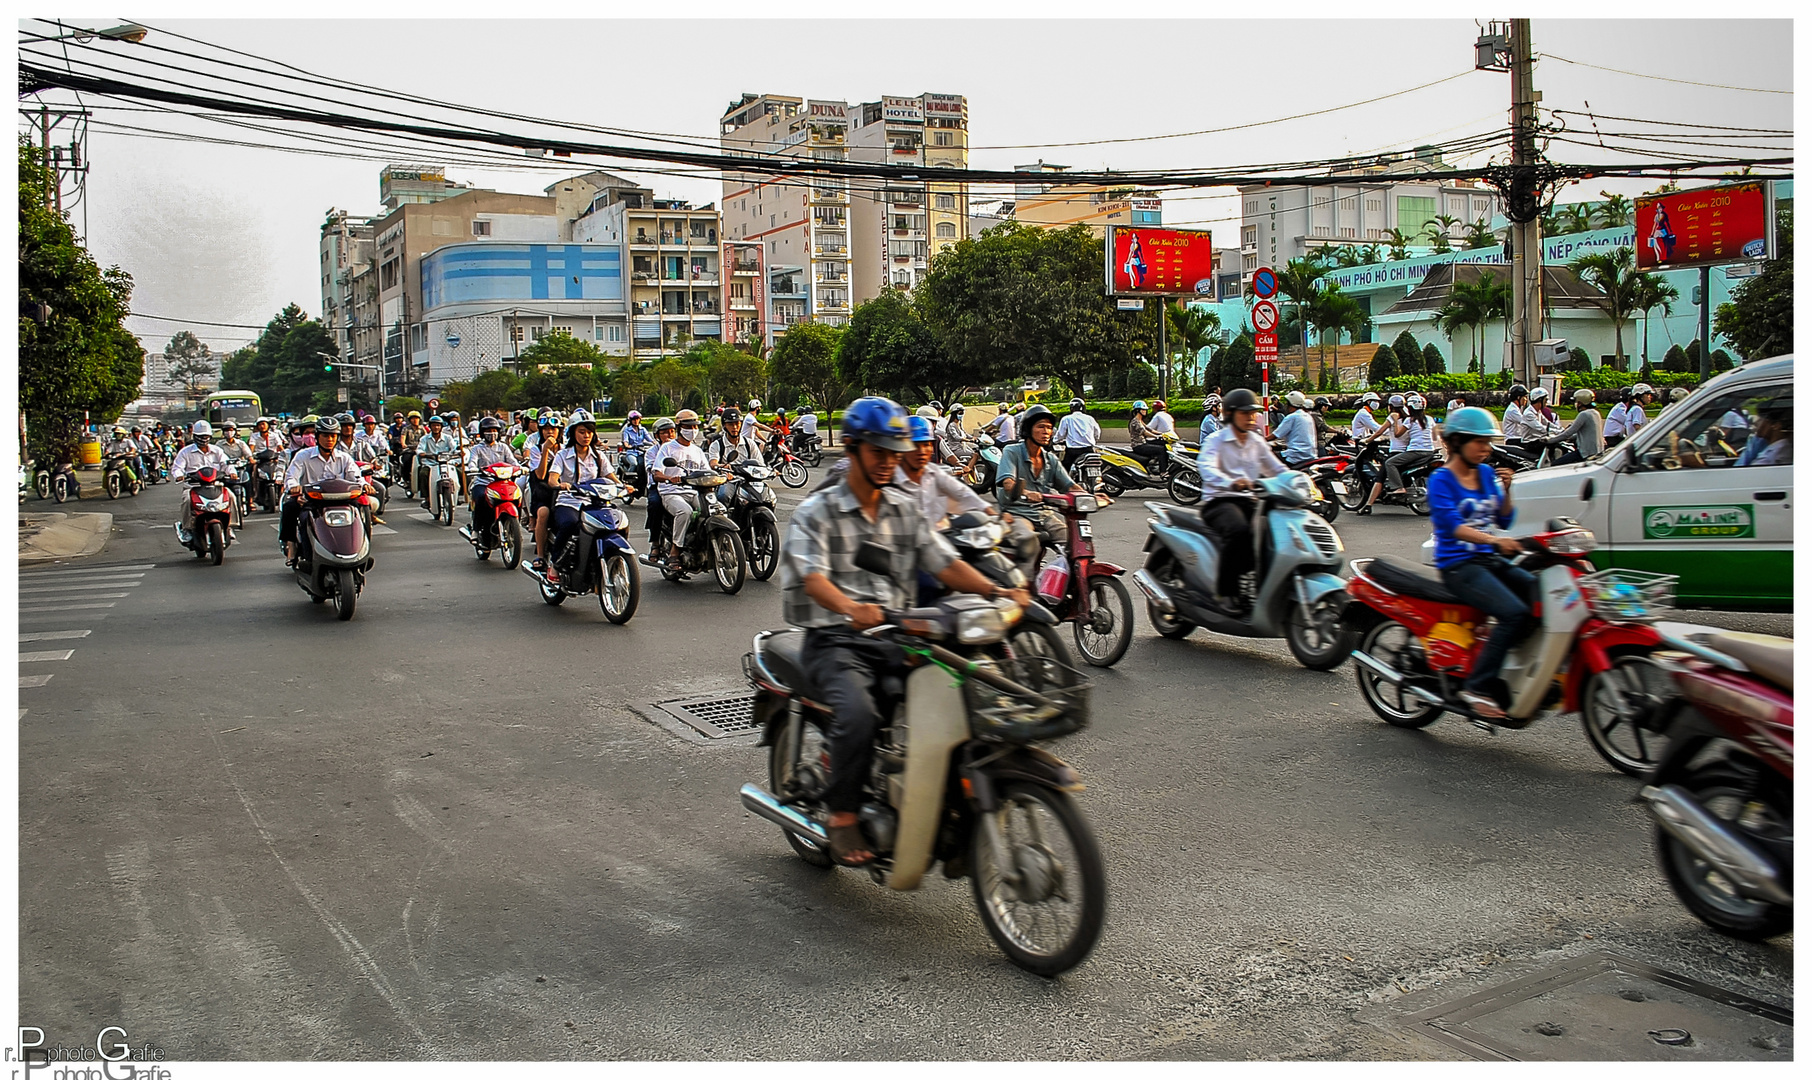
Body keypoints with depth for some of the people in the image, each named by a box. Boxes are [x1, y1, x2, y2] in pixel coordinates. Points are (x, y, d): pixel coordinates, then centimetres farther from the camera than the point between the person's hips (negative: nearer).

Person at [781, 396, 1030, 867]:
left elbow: (945, 562, 8)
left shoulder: (906, 510, 17)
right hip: (836, 640, -5)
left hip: (896, 638, 5)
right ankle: (842, 816, -12)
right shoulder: (816, 511, 0)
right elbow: (812, 577, -16)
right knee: (858, 714, -33)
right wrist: (851, 608, -38)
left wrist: (996, 590, -12)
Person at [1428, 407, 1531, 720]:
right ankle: (1475, 687, -23)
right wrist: (1493, 540, -36)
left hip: (1492, 561, 7)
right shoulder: (1440, 479, -6)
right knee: (1515, 613, -27)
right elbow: (1451, 524, -22)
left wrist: (1506, 491, -1)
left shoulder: (1487, 473, 15)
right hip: (1458, 565, -7)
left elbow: (1505, 520, 16)